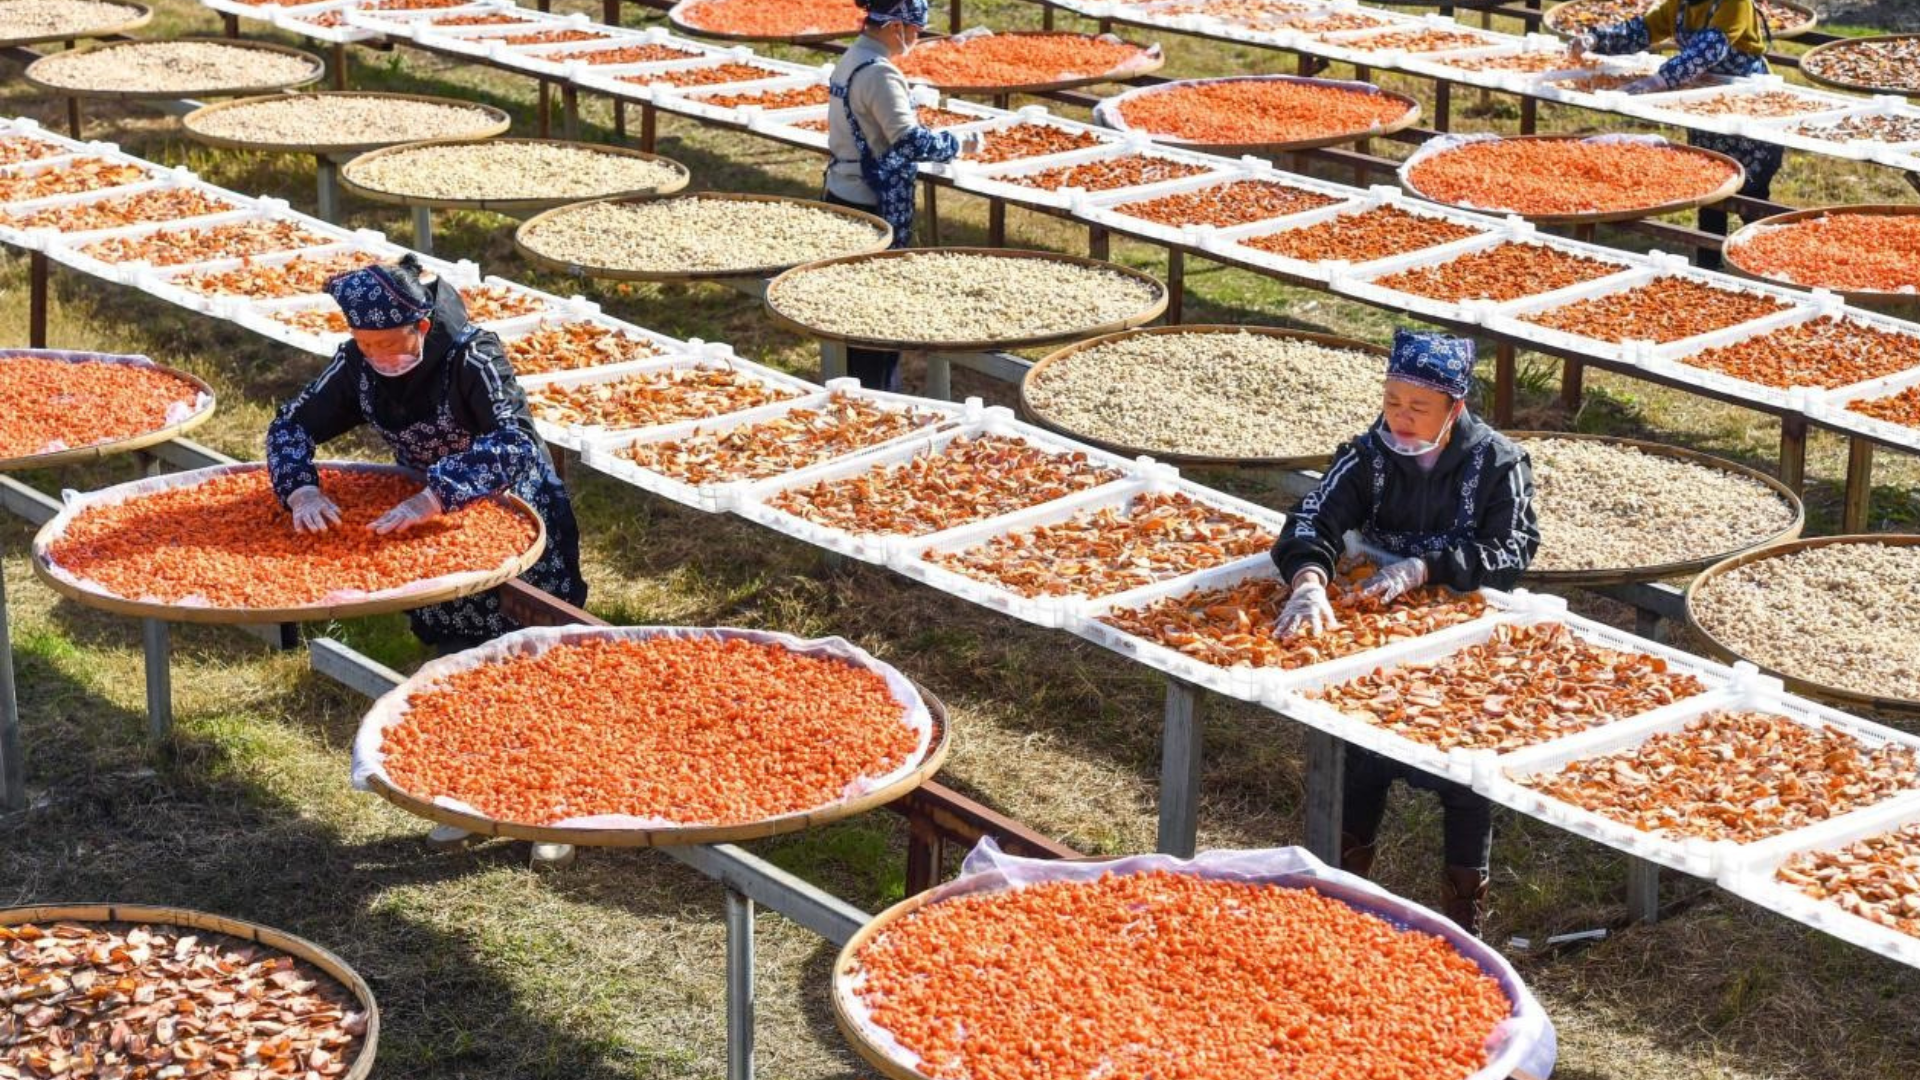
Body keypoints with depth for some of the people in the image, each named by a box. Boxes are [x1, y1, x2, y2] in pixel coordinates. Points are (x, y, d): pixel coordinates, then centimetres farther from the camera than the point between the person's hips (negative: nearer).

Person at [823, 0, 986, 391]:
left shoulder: (849, 61, 10)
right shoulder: (879, 74, -20)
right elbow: (909, 142, -24)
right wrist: (959, 145, -11)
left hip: (841, 194, 9)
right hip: (873, 205, -9)